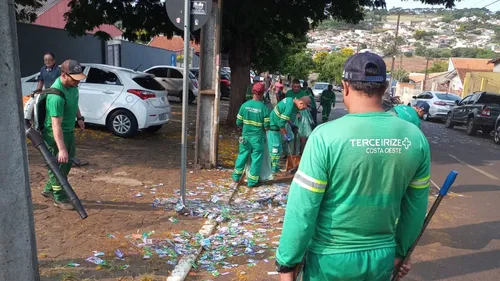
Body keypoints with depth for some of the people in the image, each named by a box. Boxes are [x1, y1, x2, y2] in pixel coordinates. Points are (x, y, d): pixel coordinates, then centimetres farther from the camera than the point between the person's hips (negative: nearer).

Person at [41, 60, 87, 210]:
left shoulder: (72, 84, -4)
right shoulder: (57, 95, -32)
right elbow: (56, 125, -33)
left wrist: (79, 117, 10)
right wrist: (61, 149, -35)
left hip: (69, 130, 9)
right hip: (56, 134, -9)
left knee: (67, 163, 20)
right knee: (58, 165, 3)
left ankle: (49, 189, 38)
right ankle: (59, 198, 19)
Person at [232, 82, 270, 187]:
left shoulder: (244, 105, -7)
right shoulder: (264, 108, -14)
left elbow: (238, 122, -1)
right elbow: (267, 126, -12)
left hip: (245, 136, 3)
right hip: (258, 138, -3)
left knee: (242, 156, 18)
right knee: (256, 159, 8)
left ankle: (236, 176, 29)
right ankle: (252, 181, 15)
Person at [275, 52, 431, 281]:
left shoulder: (326, 135, -21)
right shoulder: (415, 138, -7)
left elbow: (302, 208, -19)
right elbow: (416, 206, 3)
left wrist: (288, 262, -6)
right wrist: (401, 250, 18)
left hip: (330, 259, -3)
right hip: (383, 258, 4)